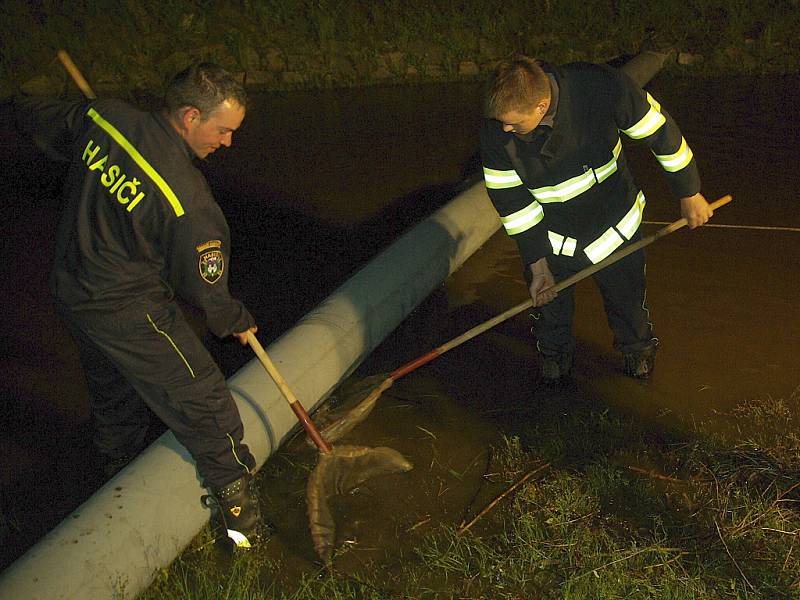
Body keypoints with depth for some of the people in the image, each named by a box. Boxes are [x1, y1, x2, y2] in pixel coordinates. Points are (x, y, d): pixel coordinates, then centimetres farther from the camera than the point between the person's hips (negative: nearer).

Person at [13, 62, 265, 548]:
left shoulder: (102, 117, -11)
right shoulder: (187, 200, -29)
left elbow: (39, 121, 10)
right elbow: (203, 288, -16)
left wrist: (26, 105, 35)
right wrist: (237, 321, 3)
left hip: (71, 291, 9)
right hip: (129, 311, -8)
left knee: (112, 391, 28)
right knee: (201, 400, 3)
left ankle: (119, 473, 50)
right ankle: (234, 490, 17)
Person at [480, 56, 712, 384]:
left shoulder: (603, 87, -34)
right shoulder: (495, 133, -28)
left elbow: (658, 130, -17)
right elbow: (511, 201, -15)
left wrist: (689, 193, -6)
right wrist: (537, 264, -12)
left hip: (615, 222, 0)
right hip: (550, 234, 1)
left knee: (626, 295, 18)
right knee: (549, 301, 14)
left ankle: (637, 348, 49)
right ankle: (555, 351, 48)